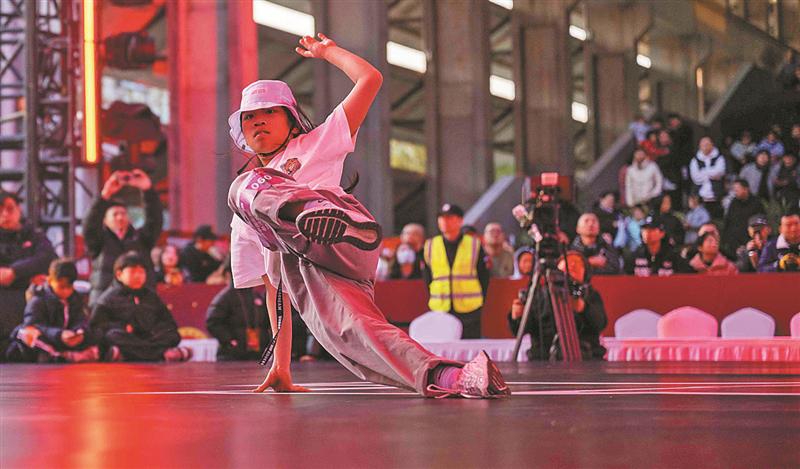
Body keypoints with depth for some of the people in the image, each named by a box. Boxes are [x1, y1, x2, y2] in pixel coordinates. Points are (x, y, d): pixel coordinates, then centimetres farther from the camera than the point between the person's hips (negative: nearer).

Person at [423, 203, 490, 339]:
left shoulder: (474, 245, 4)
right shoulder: (430, 246, 8)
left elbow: (484, 276, 7)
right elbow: (427, 278, 14)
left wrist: (478, 301, 1)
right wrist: (432, 301, 7)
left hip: (469, 311, -1)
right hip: (440, 310, 1)